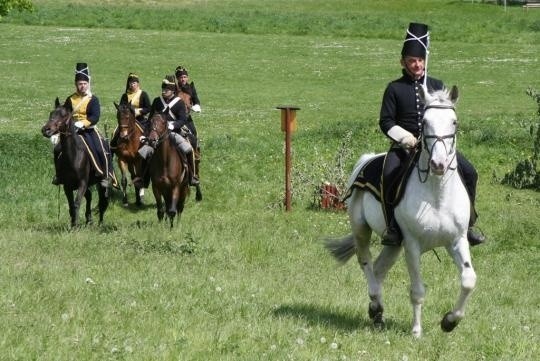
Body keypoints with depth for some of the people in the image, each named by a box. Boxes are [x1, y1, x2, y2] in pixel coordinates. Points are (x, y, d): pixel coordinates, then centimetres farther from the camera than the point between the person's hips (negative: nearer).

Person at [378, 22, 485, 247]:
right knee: (389, 176, -31)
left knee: (469, 173, -13)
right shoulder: (395, 89, 5)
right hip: (406, 145, -3)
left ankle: (467, 223, 2)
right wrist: (405, 137, -15)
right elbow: (386, 122, 1)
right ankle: (393, 227, -18)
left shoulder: (436, 86, 14)